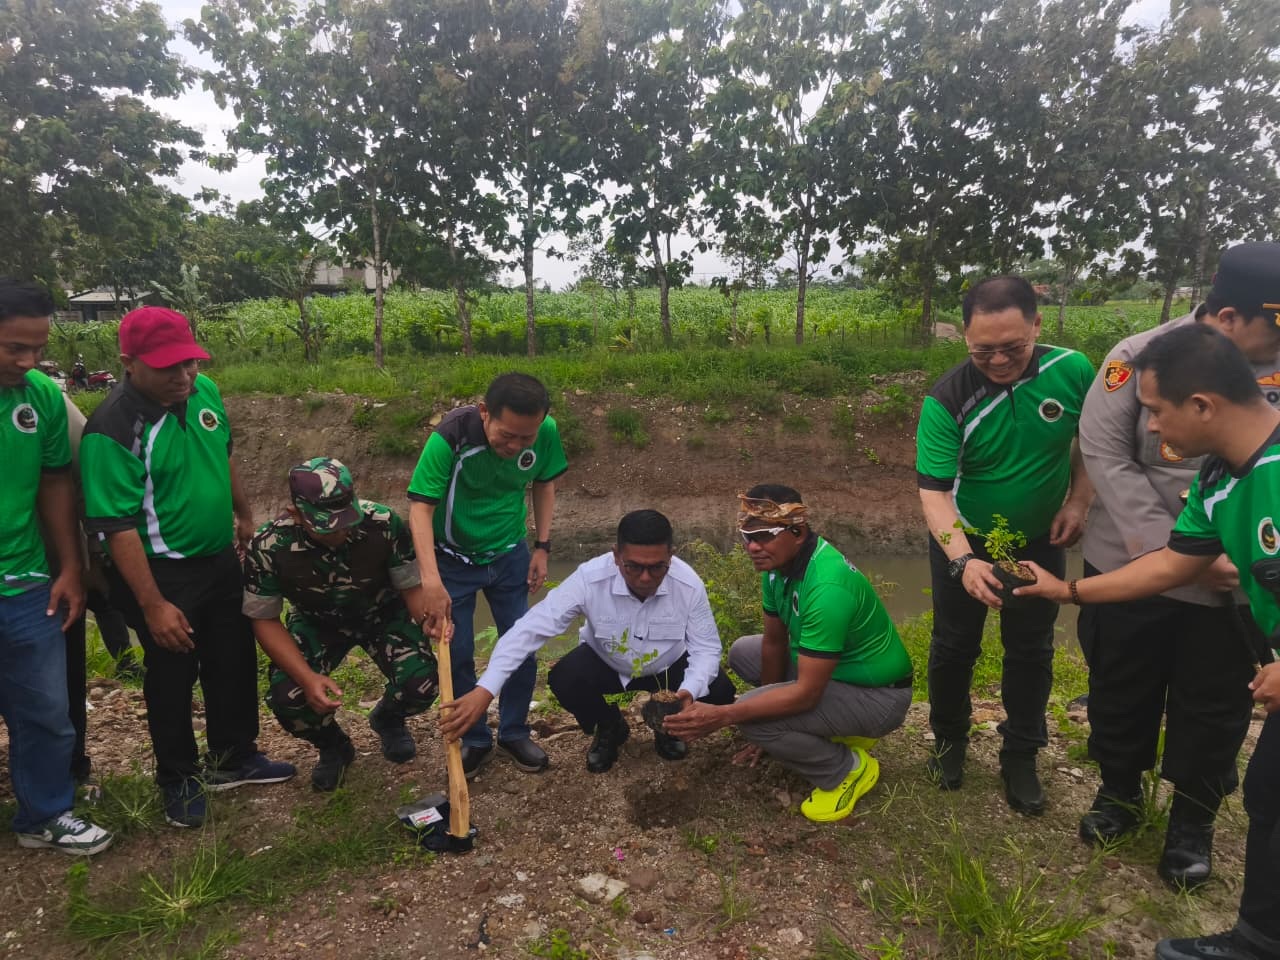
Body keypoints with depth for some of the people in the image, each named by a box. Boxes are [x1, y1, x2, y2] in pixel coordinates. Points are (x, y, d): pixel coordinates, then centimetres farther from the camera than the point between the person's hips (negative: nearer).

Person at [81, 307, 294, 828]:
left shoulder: (203, 391, -5)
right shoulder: (112, 431, -25)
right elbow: (118, 526, -24)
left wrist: (245, 515, 20)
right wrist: (153, 605, -24)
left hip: (220, 558, 7)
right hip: (161, 572, -7)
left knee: (235, 660, 18)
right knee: (173, 675, 10)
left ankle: (234, 757, 39)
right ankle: (179, 779, 33)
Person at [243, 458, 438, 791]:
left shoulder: (384, 524, -32)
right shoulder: (268, 546, -30)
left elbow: (411, 585, -18)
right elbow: (264, 620, -17)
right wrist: (307, 677, -31)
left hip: (382, 615, 0)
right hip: (316, 623, 1)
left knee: (421, 685, -23)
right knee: (286, 698, -25)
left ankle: (387, 718, 19)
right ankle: (332, 746, 13)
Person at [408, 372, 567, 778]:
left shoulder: (546, 433, -20)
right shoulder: (450, 437, -31)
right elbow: (421, 508, -30)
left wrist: (542, 546, -3)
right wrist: (431, 581, -40)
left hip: (510, 556, 3)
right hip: (454, 559, -3)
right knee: (457, 654, 4)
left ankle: (514, 733, 29)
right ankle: (474, 739, 26)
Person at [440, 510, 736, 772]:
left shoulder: (688, 583, -28)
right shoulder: (590, 578, -32)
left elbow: (707, 647, -20)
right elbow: (530, 629, -35)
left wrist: (689, 691, -43)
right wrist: (485, 690, -45)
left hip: (668, 666, 0)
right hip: (605, 662, 0)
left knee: (719, 691, -24)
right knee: (563, 679, -30)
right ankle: (609, 729, 6)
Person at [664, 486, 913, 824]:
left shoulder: (827, 588, -34)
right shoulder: (779, 561, -7)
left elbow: (807, 693, -33)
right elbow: (774, 642, 3)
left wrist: (722, 716, -34)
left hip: (876, 694, -9)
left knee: (750, 716, -24)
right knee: (742, 652, 16)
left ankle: (848, 769, 0)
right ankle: (839, 726, 14)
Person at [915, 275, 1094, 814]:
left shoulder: (1072, 371, -19)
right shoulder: (946, 401, -27)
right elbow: (933, 491, -30)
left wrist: (1079, 500, -9)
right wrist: (963, 561, -43)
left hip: (1041, 541, 2)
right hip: (964, 543, -2)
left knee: (1031, 650, 11)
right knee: (955, 645, 11)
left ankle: (1021, 756, 29)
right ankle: (950, 739, 34)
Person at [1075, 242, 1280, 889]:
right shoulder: (1139, 358, -10)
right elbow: (1105, 454, -12)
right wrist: (1178, 551, -16)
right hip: (1129, 566, -1)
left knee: (1213, 709, 15)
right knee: (1120, 691, 17)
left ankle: (1193, 822, 40)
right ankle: (1119, 791, 43)